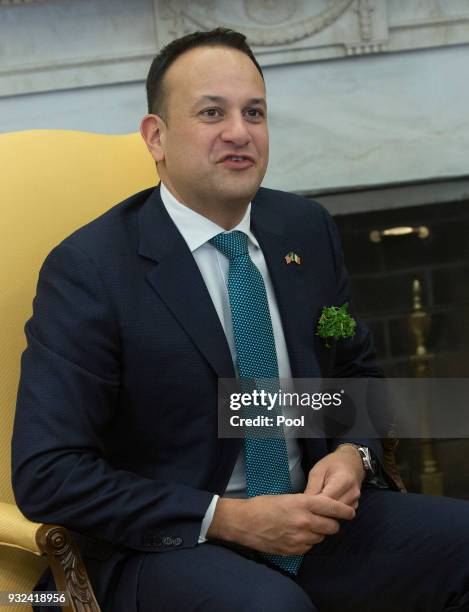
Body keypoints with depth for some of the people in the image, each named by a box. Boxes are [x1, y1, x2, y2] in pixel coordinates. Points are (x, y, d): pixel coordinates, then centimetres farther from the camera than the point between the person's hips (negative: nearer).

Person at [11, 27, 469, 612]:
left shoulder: (306, 228, 4)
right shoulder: (87, 269, -12)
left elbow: (356, 370, 17)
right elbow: (46, 474, -16)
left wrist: (353, 454, -6)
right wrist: (227, 519, -20)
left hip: (310, 516, 6)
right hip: (165, 545, -6)